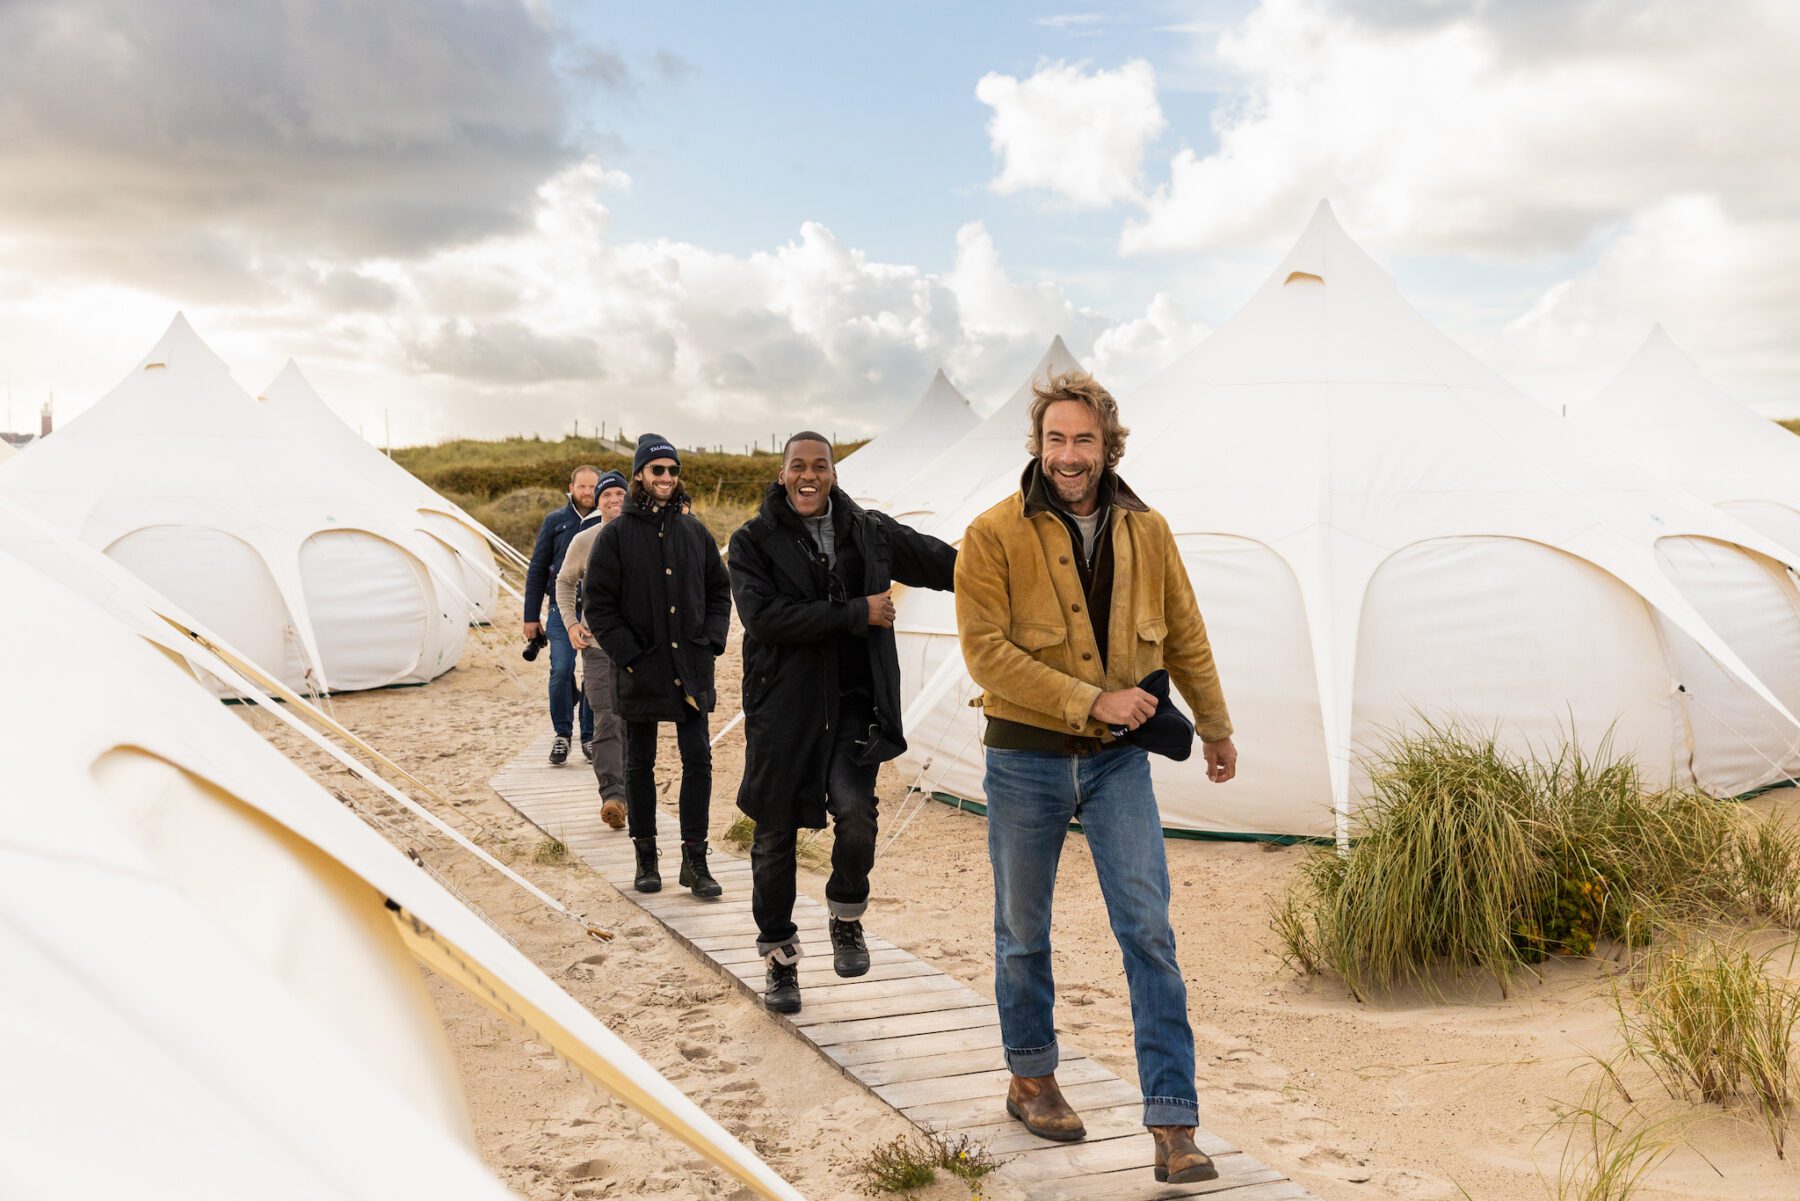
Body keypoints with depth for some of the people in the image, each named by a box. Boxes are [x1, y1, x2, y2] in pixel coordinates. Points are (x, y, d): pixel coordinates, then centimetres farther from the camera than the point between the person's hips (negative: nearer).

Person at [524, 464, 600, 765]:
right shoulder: (555, 521, 5)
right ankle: (562, 735, 9)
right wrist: (531, 616, 4)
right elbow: (537, 570, 7)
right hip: (563, 610, 0)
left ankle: (590, 736, 15)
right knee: (561, 673, -6)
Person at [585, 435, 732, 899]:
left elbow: (719, 591, 14)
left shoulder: (694, 531, 7)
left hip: (691, 669, 2)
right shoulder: (617, 534, -3)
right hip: (640, 670, -2)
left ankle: (695, 860, 7)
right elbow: (597, 604, -4)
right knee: (640, 764, 8)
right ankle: (646, 858, 18)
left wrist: (712, 642, 1)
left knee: (698, 760, -1)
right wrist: (629, 655, -10)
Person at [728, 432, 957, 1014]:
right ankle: (780, 959, 25)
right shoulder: (754, 541, -1)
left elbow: (946, 562, 17)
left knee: (855, 812, -20)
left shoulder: (871, 532, 8)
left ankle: (846, 917, 10)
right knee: (776, 835, 7)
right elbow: (763, 615, -16)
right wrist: (858, 614, -15)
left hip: (853, 704, 1)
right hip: (782, 705, -1)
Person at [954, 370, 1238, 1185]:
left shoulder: (1145, 531, 2)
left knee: (1149, 930, -5)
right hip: (1025, 760, -2)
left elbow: (1185, 638, 13)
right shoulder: (994, 535, -12)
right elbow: (986, 651, -19)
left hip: (1118, 759, 2)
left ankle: (1173, 1124, 0)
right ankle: (1031, 1079, 35)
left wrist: (1215, 728, 20)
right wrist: (1092, 702, -21)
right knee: (1024, 932, 13)